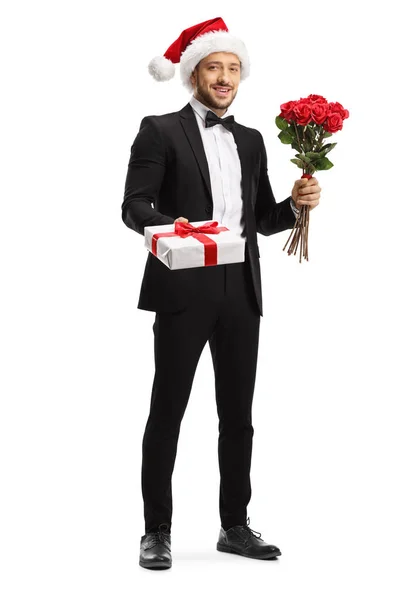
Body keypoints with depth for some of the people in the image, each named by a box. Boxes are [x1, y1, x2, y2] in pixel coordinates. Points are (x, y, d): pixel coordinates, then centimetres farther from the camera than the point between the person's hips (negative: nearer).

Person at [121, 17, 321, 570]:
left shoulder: (251, 141, 18)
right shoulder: (161, 130, 2)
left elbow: (263, 219, 18)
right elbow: (134, 205, -7)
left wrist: (296, 203, -1)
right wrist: (171, 224, -27)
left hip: (241, 290, 5)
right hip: (183, 289, -5)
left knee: (238, 414, 9)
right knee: (167, 411, 1)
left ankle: (235, 525, 20)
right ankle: (157, 531, 9)